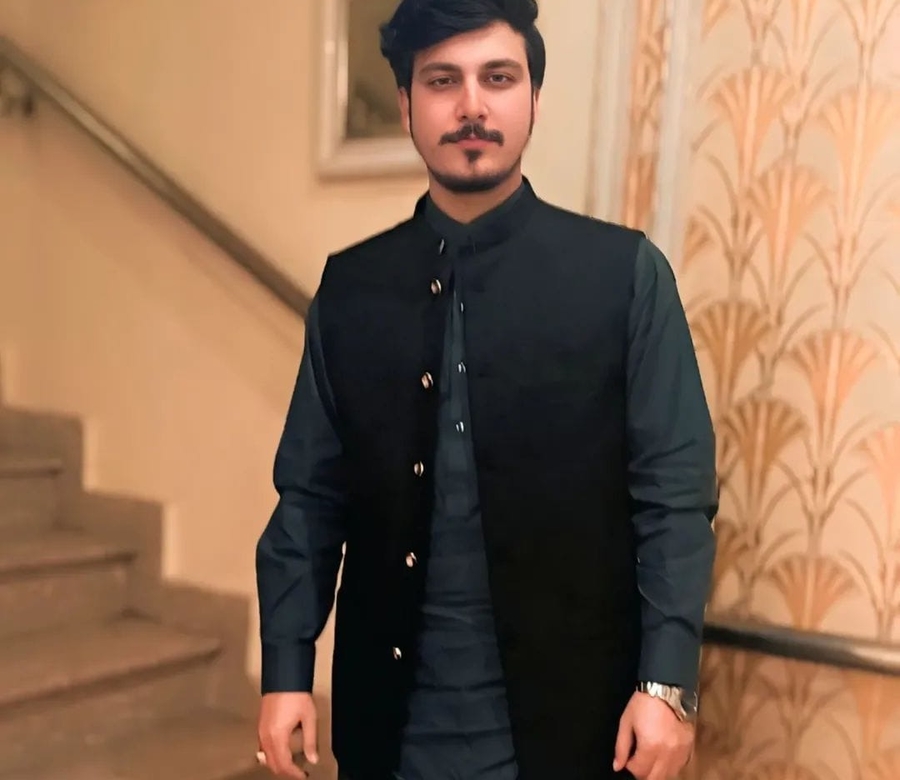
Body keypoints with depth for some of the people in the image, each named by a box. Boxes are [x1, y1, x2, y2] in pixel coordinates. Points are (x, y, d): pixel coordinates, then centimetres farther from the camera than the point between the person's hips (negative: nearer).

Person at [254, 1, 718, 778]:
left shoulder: (625, 271, -5)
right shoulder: (350, 285, 2)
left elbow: (674, 494, -7)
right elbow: (311, 492, 2)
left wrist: (666, 683, -13)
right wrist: (286, 671, -3)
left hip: (566, 709, -2)